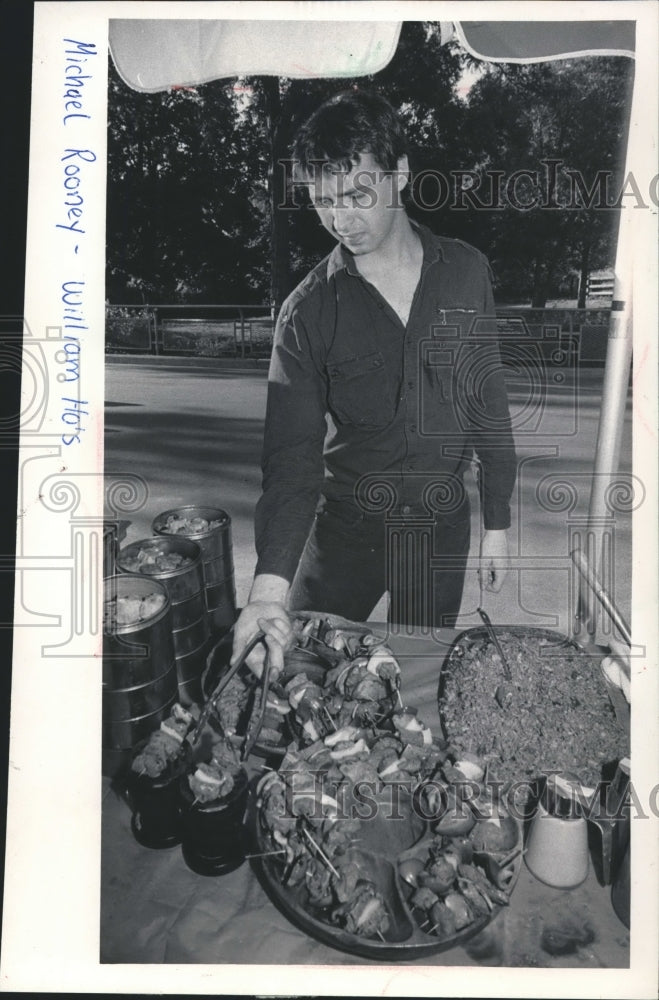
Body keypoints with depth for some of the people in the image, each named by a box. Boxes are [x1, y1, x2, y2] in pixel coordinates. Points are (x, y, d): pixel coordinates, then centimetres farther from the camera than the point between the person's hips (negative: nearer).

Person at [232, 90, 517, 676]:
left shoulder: (466, 273, -4)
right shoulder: (309, 310, -11)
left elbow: (489, 401, 4)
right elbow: (291, 453, -18)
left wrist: (498, 522, 5)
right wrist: (271, 585, -30)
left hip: (442, 526, 2)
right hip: (345, 524, -1)